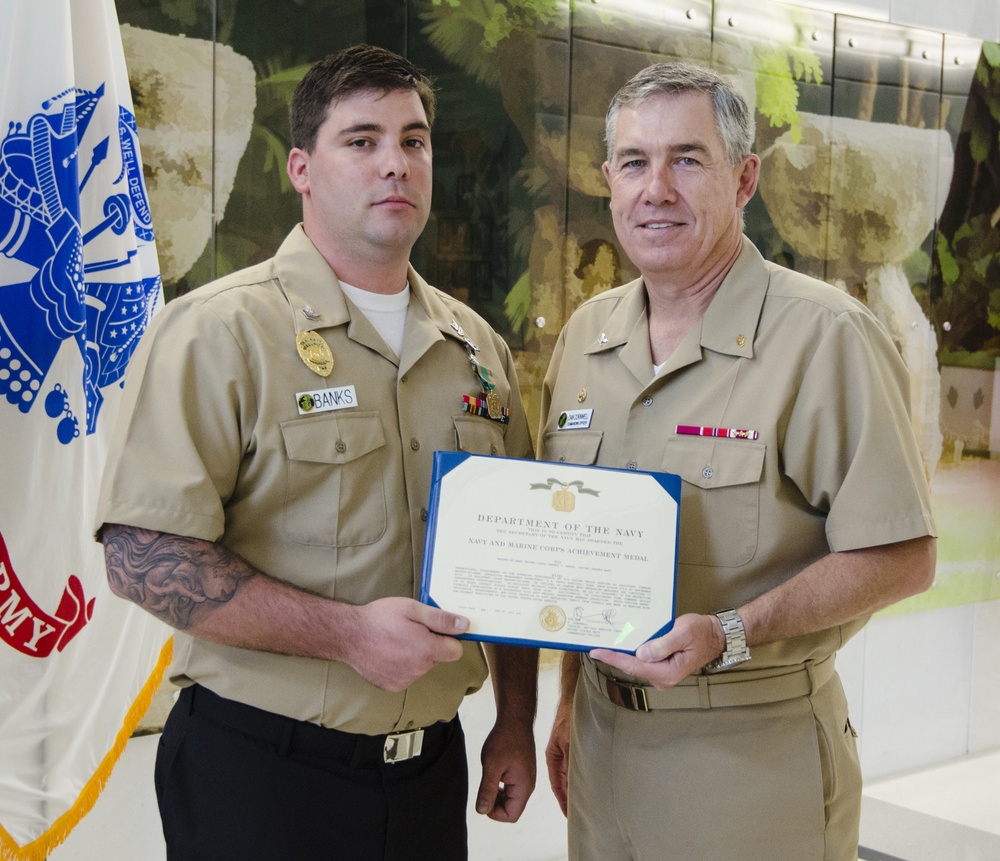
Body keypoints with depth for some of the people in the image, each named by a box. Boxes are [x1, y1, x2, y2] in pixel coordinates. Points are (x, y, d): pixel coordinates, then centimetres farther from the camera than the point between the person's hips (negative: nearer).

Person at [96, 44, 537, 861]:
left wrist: (516, 720, 12)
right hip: (261, 772, -5)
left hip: (434, 761, 6)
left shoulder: (478, 347, 9)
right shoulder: (218, 332, -11)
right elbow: (143, 552, -19)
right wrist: (347, 632, -24)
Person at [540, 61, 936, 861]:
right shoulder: (584, 336, 5)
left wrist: (729, 635, -25)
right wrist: (573, 702, 13)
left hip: (756, 757, -5)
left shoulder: (826, 337, -14)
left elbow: (900, 557, -16)